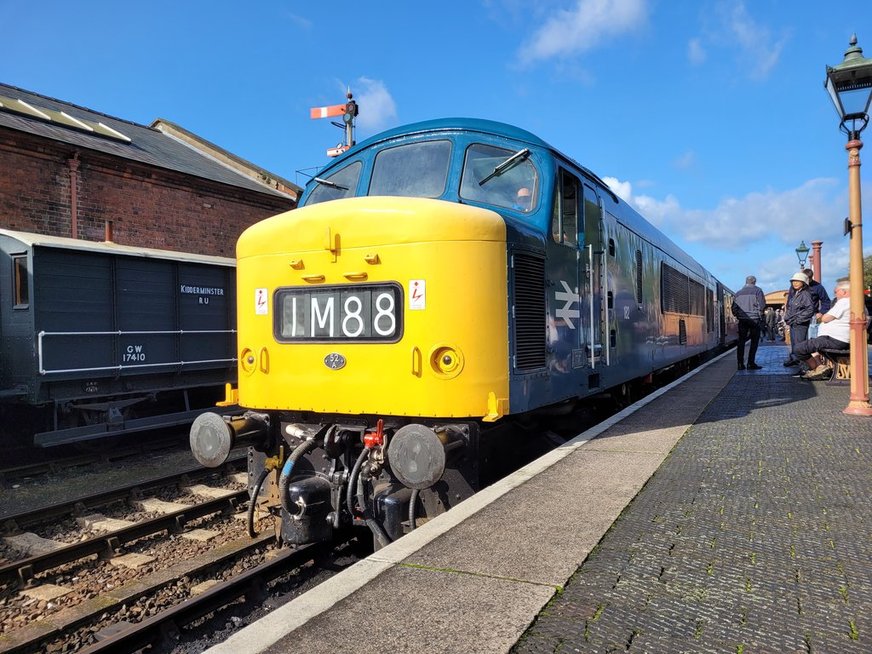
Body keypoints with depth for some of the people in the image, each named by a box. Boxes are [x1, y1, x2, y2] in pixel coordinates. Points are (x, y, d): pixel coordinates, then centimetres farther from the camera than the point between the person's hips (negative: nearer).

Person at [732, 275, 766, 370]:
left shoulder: (739, 292, 11)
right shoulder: (757, 290, -1)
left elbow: (734, 307, 9)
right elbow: (761, 305, -9)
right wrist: (760, 315, 6)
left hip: (742, 319, 4)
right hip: (754, 319, -4)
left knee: (741, 341, 7)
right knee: (754, 341, 2)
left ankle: (740, 363, 3)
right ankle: (751, 363, -4)